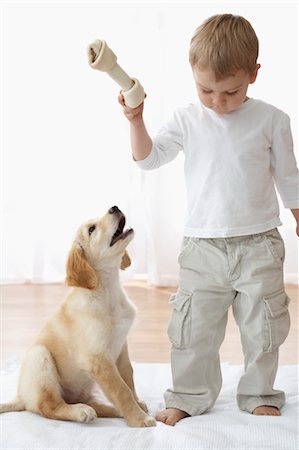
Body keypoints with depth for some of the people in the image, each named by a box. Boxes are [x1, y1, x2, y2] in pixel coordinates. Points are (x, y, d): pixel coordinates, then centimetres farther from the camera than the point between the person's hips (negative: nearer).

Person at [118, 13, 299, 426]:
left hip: (259, 245, -1)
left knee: (262, 326, 8)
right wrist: (136, 120, -12)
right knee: (193, 328, 5)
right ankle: (189, 396, 21)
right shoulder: (187, 120, 1)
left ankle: (259, 395, 26)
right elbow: (148, 158, 2)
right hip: (203, 247, 1)